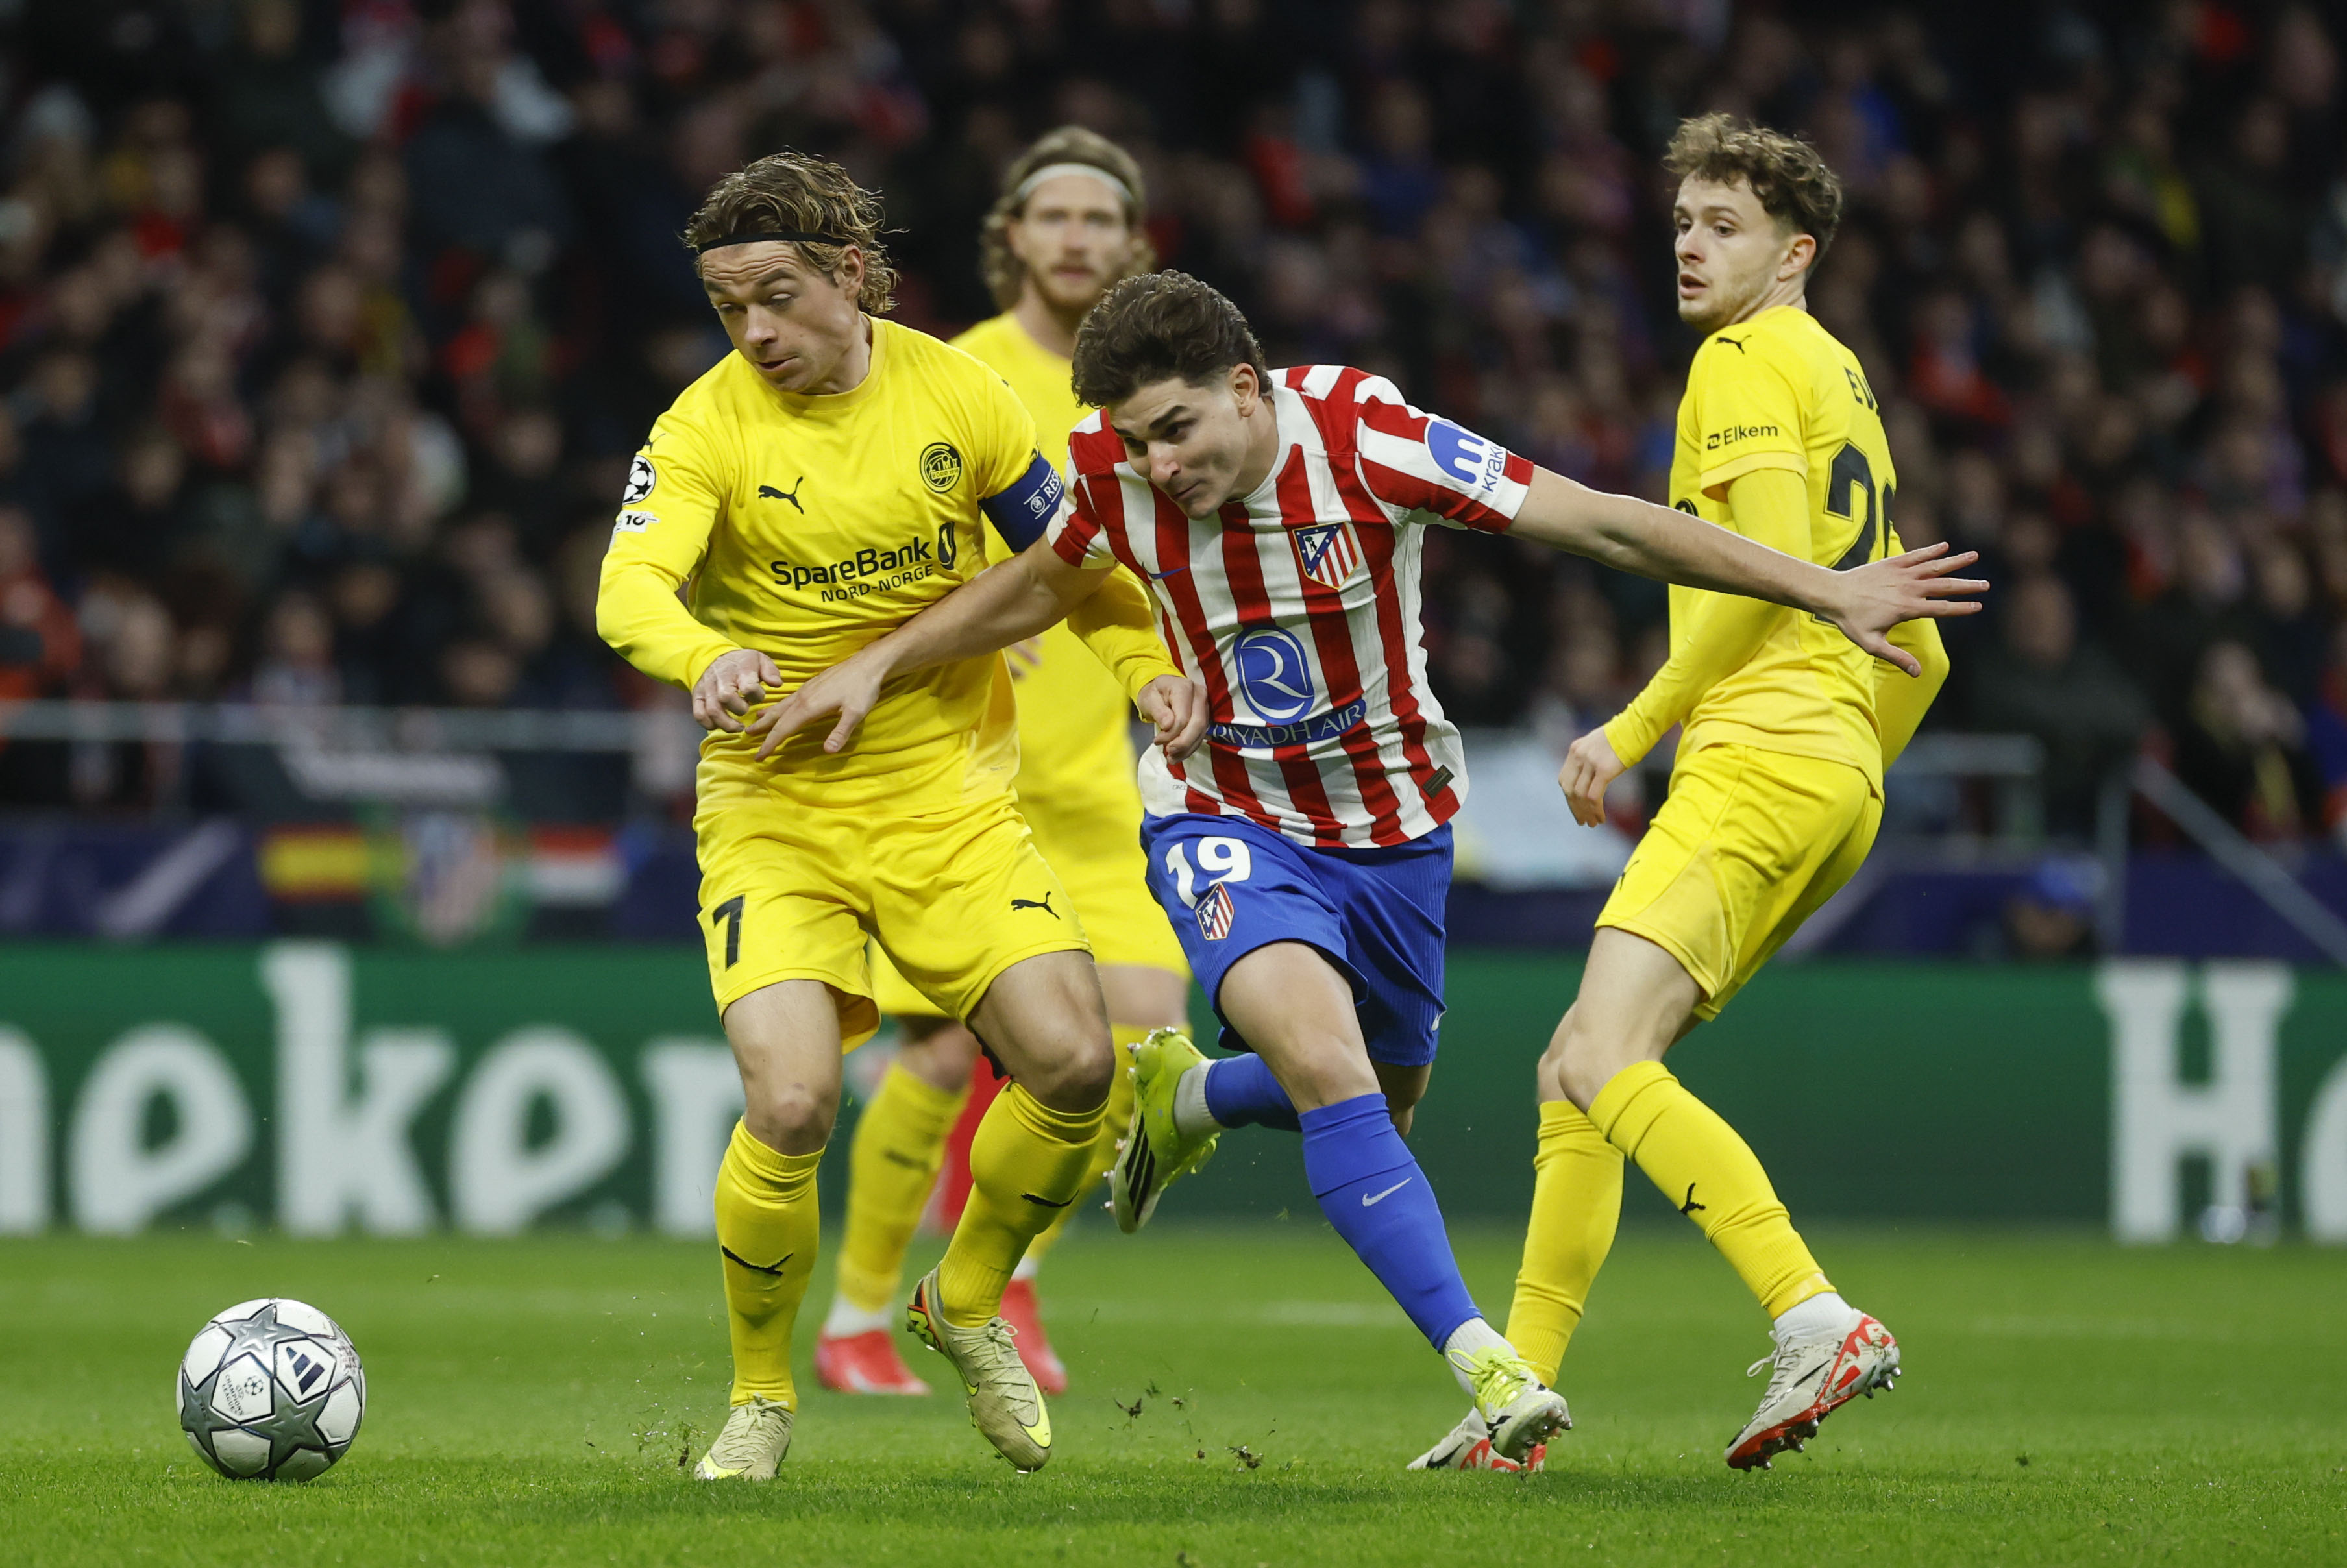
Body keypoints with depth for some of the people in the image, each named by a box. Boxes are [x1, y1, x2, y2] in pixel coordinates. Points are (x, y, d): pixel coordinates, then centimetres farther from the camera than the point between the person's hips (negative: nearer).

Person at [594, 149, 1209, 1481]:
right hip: (776, 809, -3)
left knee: (1075, 1066, -14)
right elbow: (630, 588, -26)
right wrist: (705, 657, -48)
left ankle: (967, 1302, 16)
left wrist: (1147, 667, -6)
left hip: (951, 797, 3)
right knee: (792, 1104, -21)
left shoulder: (956, 396, -1)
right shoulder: (708, 427, -10)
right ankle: (762, 1399, 3)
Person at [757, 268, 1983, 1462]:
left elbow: (1604, 525, -21)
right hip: (1224, 816, -1)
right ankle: (1486, 1371, -26)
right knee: (1325, 1064, -27)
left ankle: (1187, 1097, 48)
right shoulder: (1114, 471, -16)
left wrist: (1825, 591, -21)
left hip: (1392, 826, 1)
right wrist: (875, 666, 3)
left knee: (1376, 1103, 15)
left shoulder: (1365, 437, -25)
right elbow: (1035, 590, 9)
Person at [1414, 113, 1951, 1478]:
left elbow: (1774, 563, -17)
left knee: (1606, 1058, -22)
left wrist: (1636, 726, -12)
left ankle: (1818, 1320, -35)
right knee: (1577, 1075, 11)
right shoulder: (1845, 387, 27)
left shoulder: (1748, 361, -2)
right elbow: (1919, 651, 28)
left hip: (1758, 754, -10)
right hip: (1836, 783, 10)